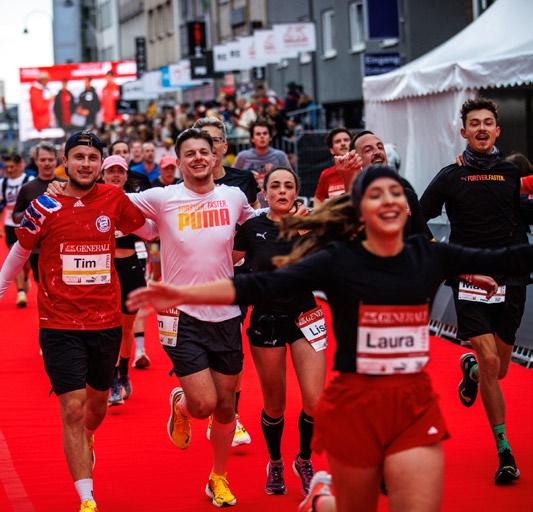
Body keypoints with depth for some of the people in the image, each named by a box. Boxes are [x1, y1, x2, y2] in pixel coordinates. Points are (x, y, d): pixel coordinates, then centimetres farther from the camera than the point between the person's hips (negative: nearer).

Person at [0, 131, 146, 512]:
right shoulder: (45, 206, -7)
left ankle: (85, 442, 55)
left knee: (98, 403, 21)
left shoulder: (115, 199, -2)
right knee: (73, 408, -9)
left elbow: (148, 229, 14)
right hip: (60, 325, -3)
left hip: (106, 322, 3)